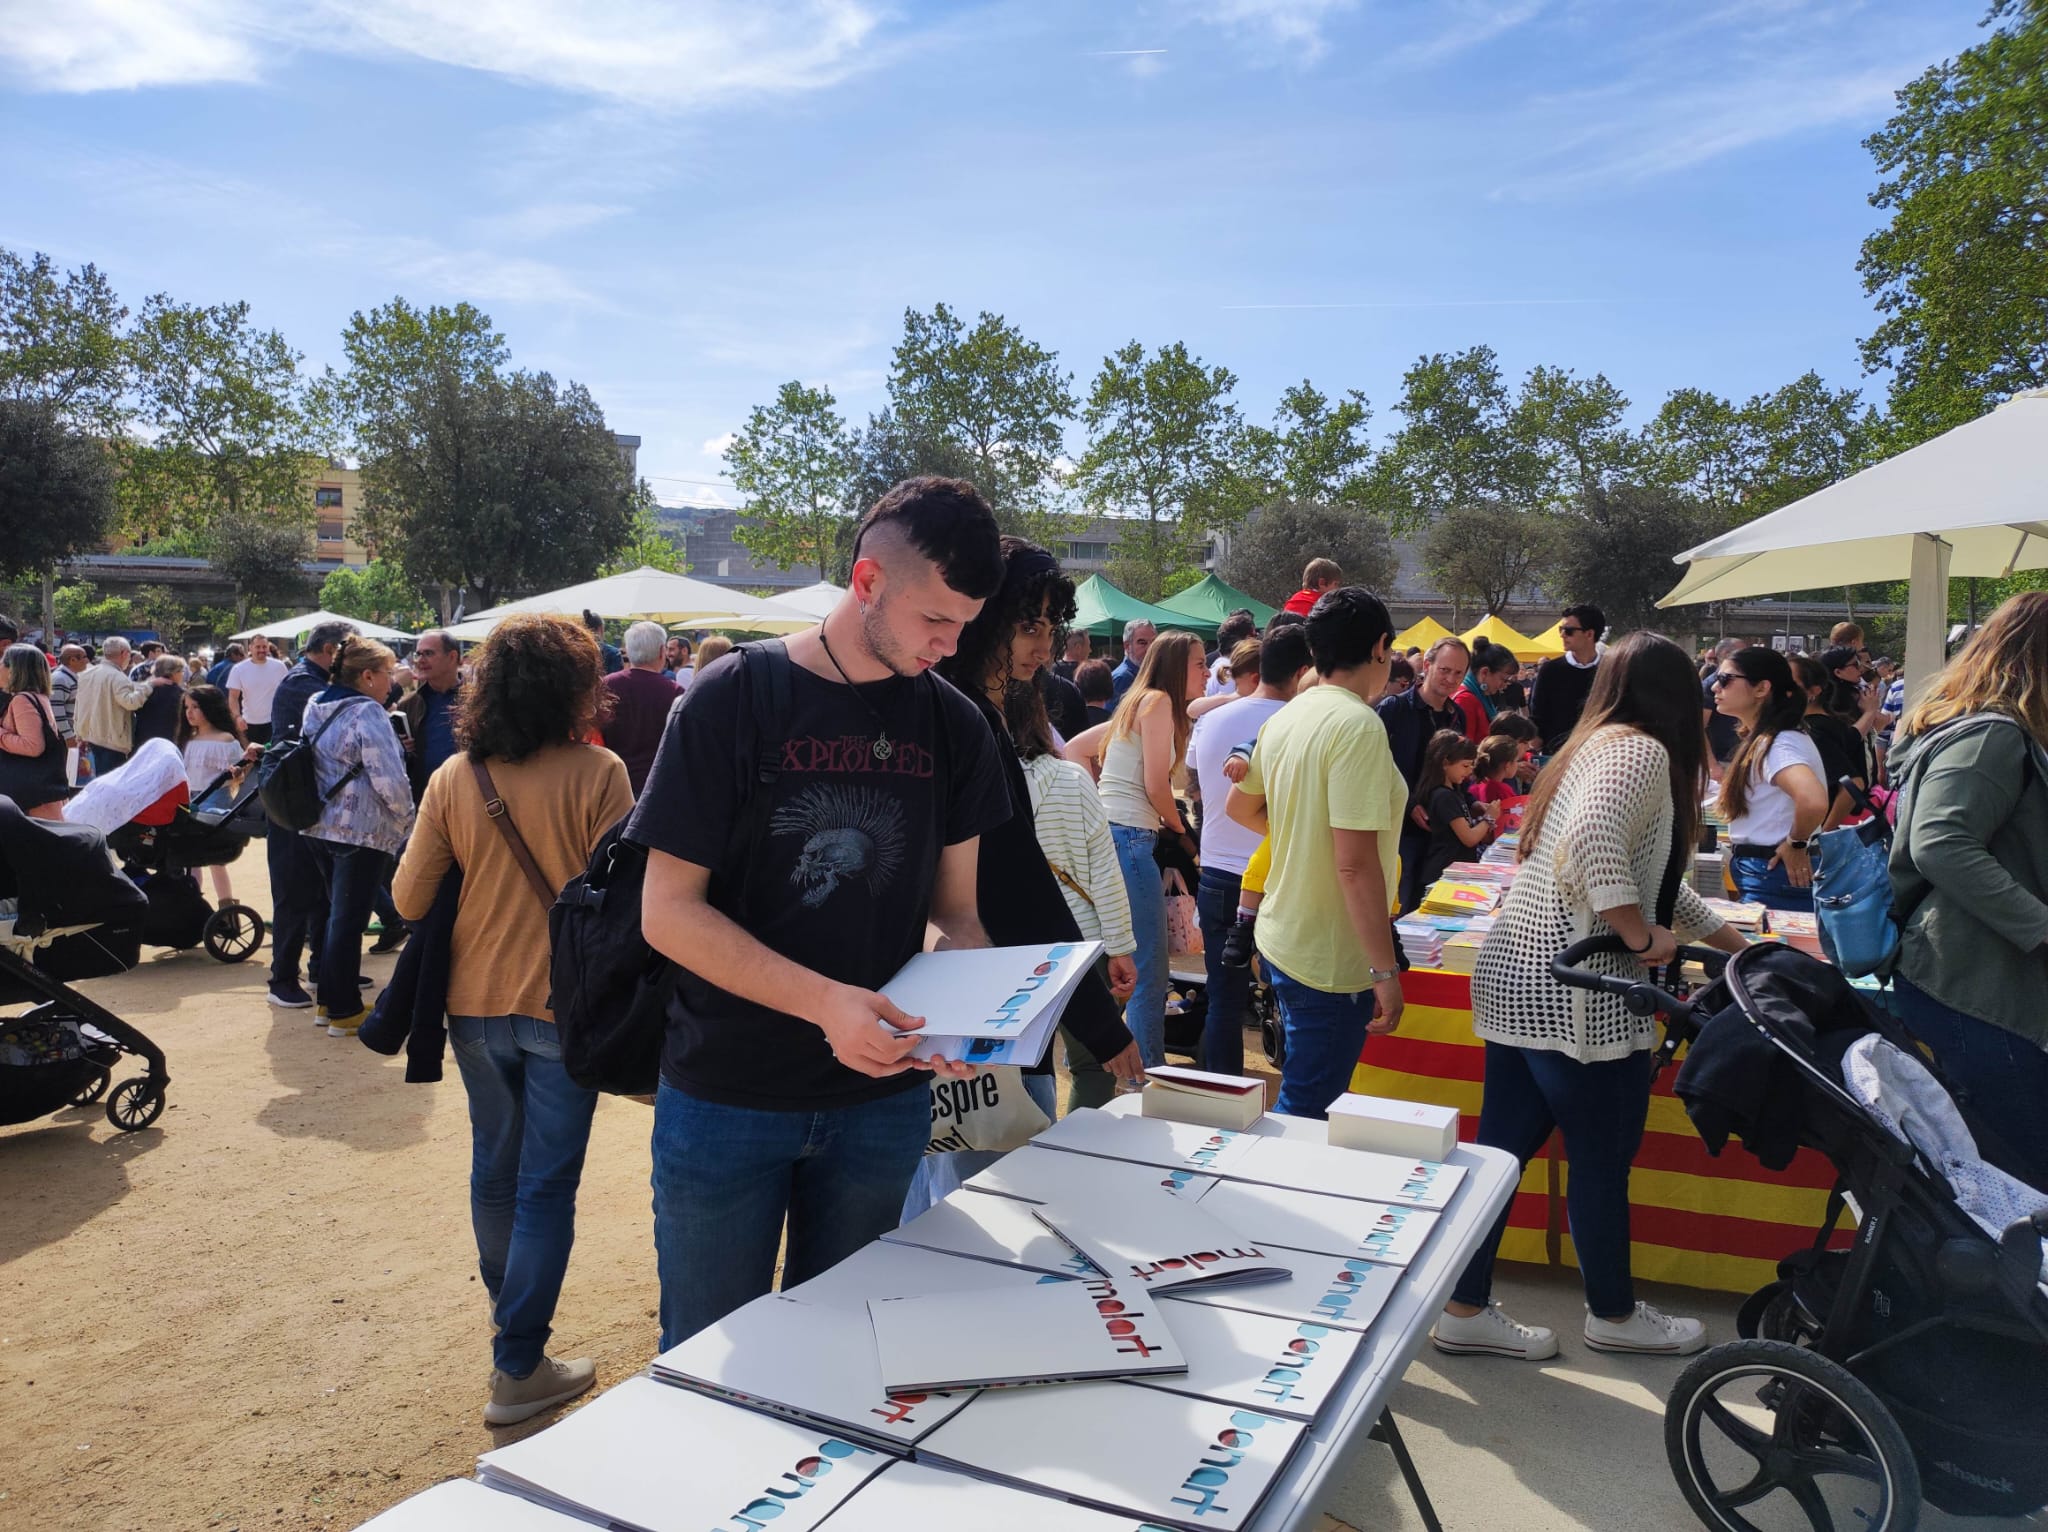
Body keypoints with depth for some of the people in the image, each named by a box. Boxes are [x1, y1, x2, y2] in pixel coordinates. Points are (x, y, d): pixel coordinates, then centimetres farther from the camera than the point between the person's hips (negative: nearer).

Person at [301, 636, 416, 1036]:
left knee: (336, 913, 20)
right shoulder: (367, 713, -17)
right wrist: (406, 819, -6)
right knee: (349, 920, -1)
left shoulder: (316, 706, 10)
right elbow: (390, 780, -22)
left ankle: (328, 999, 29)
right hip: (362, 832, -9)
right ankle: (344, 1012, 8)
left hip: (320, 826, 9)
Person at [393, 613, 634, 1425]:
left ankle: (510, 1310, 43)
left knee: (494, 1169, 22)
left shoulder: (452, 779, -3)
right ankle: (518, 1368, 11)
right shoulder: (598, 774, -15)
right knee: (546, 1187, 6)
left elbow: (409, 898, 0)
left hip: (476, 1002, 5)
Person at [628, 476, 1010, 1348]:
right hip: (726, 1101, -3)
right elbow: (668, 911, -14)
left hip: (882, 1098, 4)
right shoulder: (732, 702, -12)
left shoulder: (953, 727, 1)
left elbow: (957, 910, 6)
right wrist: (824, 1000, -26)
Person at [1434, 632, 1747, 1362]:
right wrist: (1642, 936, -20)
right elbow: (1593, 843, -30)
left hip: (1518, 975, 9)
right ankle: (1614, 1314, 28)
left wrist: (1737, 945, 34)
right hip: (1574, 992, -9)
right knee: (1603, 1157, 9)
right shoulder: (1642, 751, -10)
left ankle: (1465, 1310, 20)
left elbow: (1655, 881, 28)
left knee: (1505, 1148, 12)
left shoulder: (1594, 747, 20)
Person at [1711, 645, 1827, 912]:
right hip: (1764, 873, 9)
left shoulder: (1774, 745, -20)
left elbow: (1814, 801, -36)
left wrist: (1795, 844, -20)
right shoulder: (1762, 740, 11)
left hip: (1773, 879, -9)